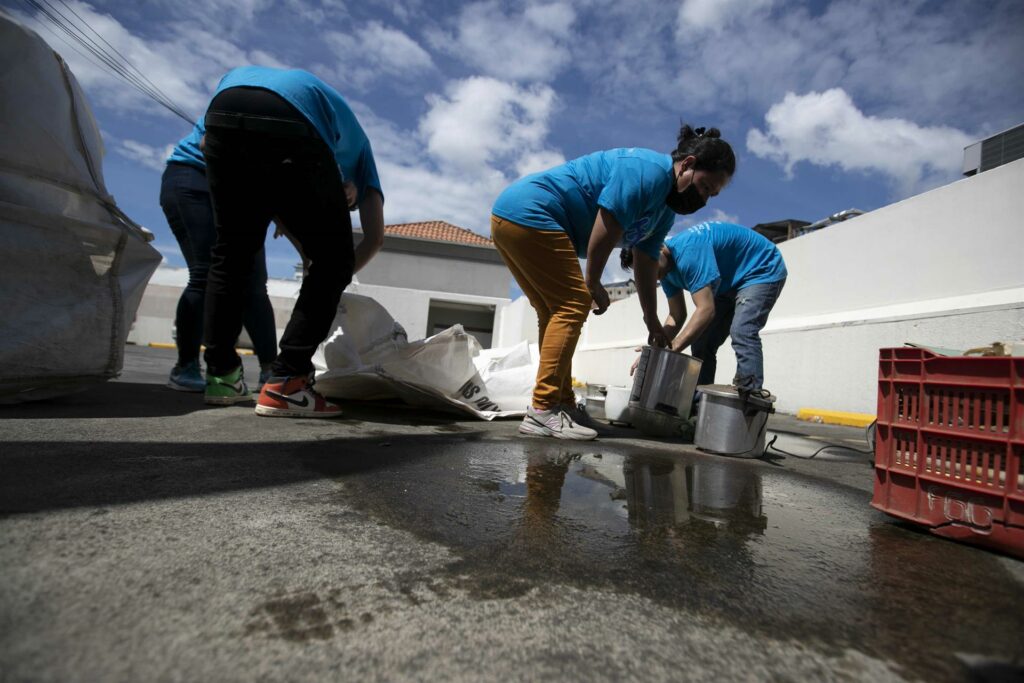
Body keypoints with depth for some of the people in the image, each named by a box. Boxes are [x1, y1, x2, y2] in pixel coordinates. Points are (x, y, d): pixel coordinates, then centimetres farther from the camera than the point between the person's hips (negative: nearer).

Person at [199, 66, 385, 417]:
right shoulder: (355, 142, 35)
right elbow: (375, 236, 22)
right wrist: (330, 280, 36)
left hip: (224, 107, 5)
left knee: (230, 253, 19)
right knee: (333, 260, 7)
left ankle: (220, 375, 22)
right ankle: (285, 383, -1)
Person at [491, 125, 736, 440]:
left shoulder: (666, 210, 18)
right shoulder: (648, 170, -13)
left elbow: (647, 265, 19)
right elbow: (606, 227, -20)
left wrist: (652, 321, 19)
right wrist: (593, 284, -8)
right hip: (529, 214, -11)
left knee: (555, 311, 9)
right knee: (573, 304, -14)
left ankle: (562, 404, 12)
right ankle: (542, 411, -15)